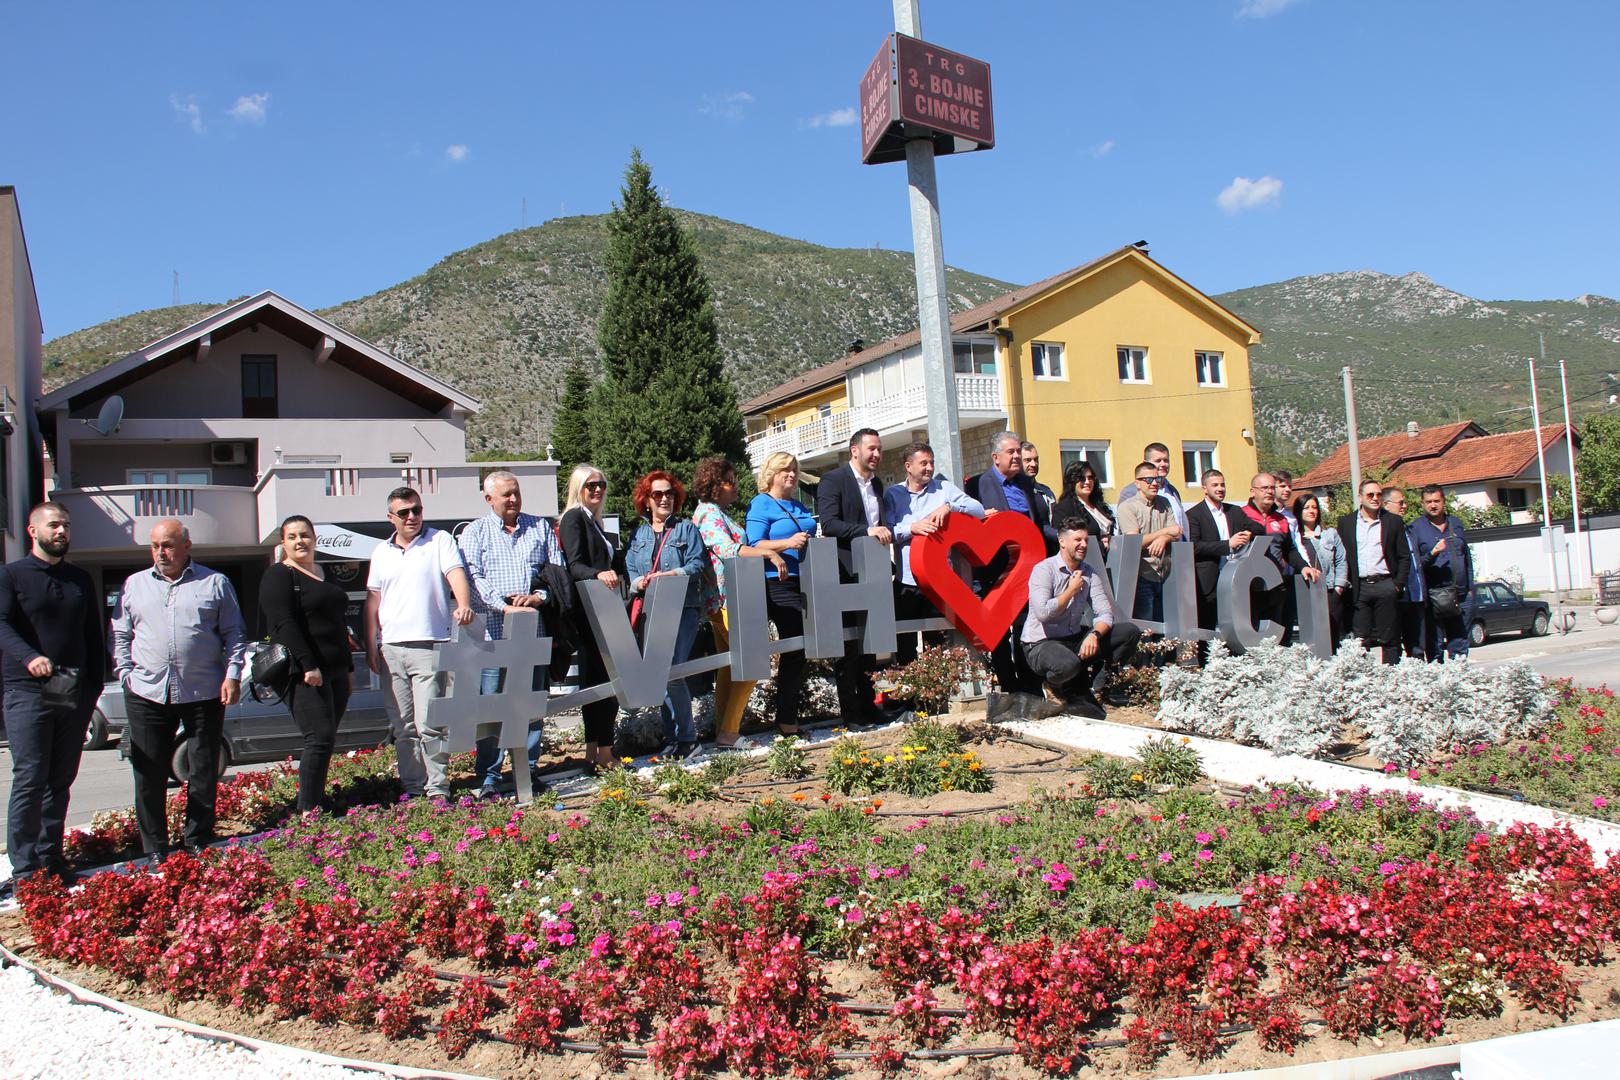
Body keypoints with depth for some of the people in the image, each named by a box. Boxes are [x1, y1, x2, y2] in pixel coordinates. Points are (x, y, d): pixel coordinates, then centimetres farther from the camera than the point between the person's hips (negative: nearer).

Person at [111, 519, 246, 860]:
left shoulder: (215, 583, 6)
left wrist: (233, 675, -3)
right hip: (147, 694, 2)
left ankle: (198, 842, 18)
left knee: (204, 773, 6)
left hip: (204, 694, -1)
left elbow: (234, 634, 6)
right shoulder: (134, 585, 12)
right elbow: (120, 635, 13)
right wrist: (126, 675, 1)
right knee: (149, 776, 5)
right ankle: (155, 850, 15)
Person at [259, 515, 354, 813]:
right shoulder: (278, 577, -5)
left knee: (324, 739, 8)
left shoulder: (325, 575, 20)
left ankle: (316, 803, 14)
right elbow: (284, 624, -16)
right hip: (303, 674, -8)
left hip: (334, 672, 8)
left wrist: (347, 666, 22)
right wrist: (308, 665, -24)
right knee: (320, 738, -15)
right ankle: (309, 810, -11)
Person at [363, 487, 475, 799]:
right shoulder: (381, 553, 16)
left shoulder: (440, 541, 3)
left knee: (430, 724, -9)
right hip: (391, 648, 5)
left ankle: (437, 788, -2)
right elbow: (373, 601, 17)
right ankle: (412, 787, 16)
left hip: (428, 646, -5)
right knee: (402, 727, 9)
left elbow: (456, 574, -12)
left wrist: (463, 605, -32)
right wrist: (371, 646, 11)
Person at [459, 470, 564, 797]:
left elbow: (557, 569, 9)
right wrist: (504, 605, -18)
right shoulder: (475, 532, 8)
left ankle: (529, 769, 16)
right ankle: (488, 777, 2)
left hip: (534, 629, 3)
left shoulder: (540, 527, 15)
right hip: (492, 631, -2)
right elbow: (472, 577, -4)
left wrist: (538, 596, -10)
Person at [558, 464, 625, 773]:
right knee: (600, 679, -12)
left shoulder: (595, 522, 21)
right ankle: (602, 752, -11)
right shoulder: (573, 518, -6)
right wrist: (599, 574, -36)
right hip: (587, 611, -9)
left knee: (600, 680, 8)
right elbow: (574, 566, -19)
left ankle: (595, 753, 12)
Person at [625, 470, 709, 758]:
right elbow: (629, 570, 9)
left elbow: (698, 564, -4)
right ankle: (672, 735, 14)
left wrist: (670, 575, -19)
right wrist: (639, 583, -13)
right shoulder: (637, 534, 17)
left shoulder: (687, 529, 7)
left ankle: (685, 736, -1)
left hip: (683, 608, -4)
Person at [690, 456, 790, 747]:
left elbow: (739, 546, 22)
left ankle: (723, 730, 17)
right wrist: (769, 552, -22)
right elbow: (729, 551, -22)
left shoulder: (717, 513, 19)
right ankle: (729, 732, -7)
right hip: (727, 599, -10)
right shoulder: (709, 513, -11)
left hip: (723, 600, 10)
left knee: (729, 665, 12)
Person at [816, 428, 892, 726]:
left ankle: (867, 704, 21)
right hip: (845, 575, -7)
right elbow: (828, 524, -19)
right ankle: (850, 710, 5)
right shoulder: (833, 480, -7)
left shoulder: (877, 484, 16)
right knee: (848, 646, -2)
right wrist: (866, 531, -27)